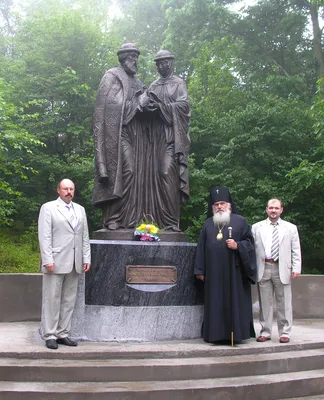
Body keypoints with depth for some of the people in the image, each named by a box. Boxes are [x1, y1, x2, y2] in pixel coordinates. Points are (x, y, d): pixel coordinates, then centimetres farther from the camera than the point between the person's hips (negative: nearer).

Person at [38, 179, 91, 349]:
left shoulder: (80, 210, 16)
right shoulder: (48, 208, 0)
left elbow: (85, 237, 14)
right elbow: (44, 236, -6)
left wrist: (86, 258, 6)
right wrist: (48, 260, -14)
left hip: (74, 264, 5)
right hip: (56, 262, -5)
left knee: (69, 300, 8)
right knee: (52, 299, -1)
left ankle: (63, 334, 15)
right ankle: (49, 336, 7)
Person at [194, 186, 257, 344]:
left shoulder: (240, 221, 6)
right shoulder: (208, 224, 14)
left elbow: (249, 242, 5)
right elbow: (201, 248, 12)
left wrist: (238, 246, -15)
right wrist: (200, 270, 7)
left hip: (234, 271, -3)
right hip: (214, 273, 3)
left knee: (235, 301, -2)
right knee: (215, 304, 3)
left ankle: (236, 333, 6)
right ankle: (216, 334, 8)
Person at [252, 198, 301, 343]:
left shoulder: (291, 228, 10)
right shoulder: (257, 227, 10)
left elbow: (296, 250, 7)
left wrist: (296, 269, -4)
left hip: (282, 269, 0)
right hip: (263, 268, 1)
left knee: (284, 303, 2)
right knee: (265, 302, 6)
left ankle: (284, 333, 12)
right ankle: (265, 332, 15)